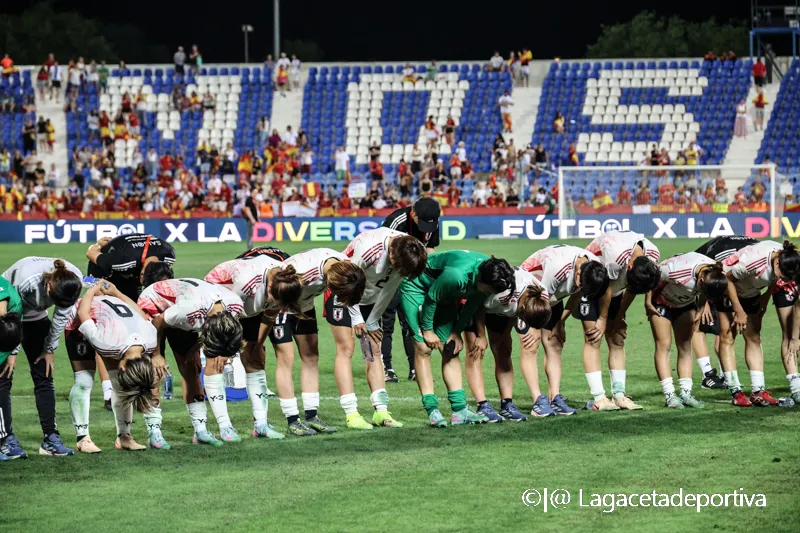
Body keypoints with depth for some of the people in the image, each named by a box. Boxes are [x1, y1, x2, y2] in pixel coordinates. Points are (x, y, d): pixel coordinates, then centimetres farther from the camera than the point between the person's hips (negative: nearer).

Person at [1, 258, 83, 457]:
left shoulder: (75, 281, -27)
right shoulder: (26, 281, -41)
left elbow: (61, 316, -10)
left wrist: (50, 349, -2)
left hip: (36, 318, 5)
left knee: (44, 377, 0)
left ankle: (50, 439, 2)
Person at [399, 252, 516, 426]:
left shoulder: (491, 278, -19)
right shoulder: (457, 275, -41)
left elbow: (473, 303, -1)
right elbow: (432, 297, -25)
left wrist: (457, 331, -2)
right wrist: (427, 330, -14)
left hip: (444, 291, 7)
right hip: (416, 286, -7)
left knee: (450, 350, 2)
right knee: (423, 347, -14)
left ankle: (460, 409, -1)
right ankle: (432, 410, -16)